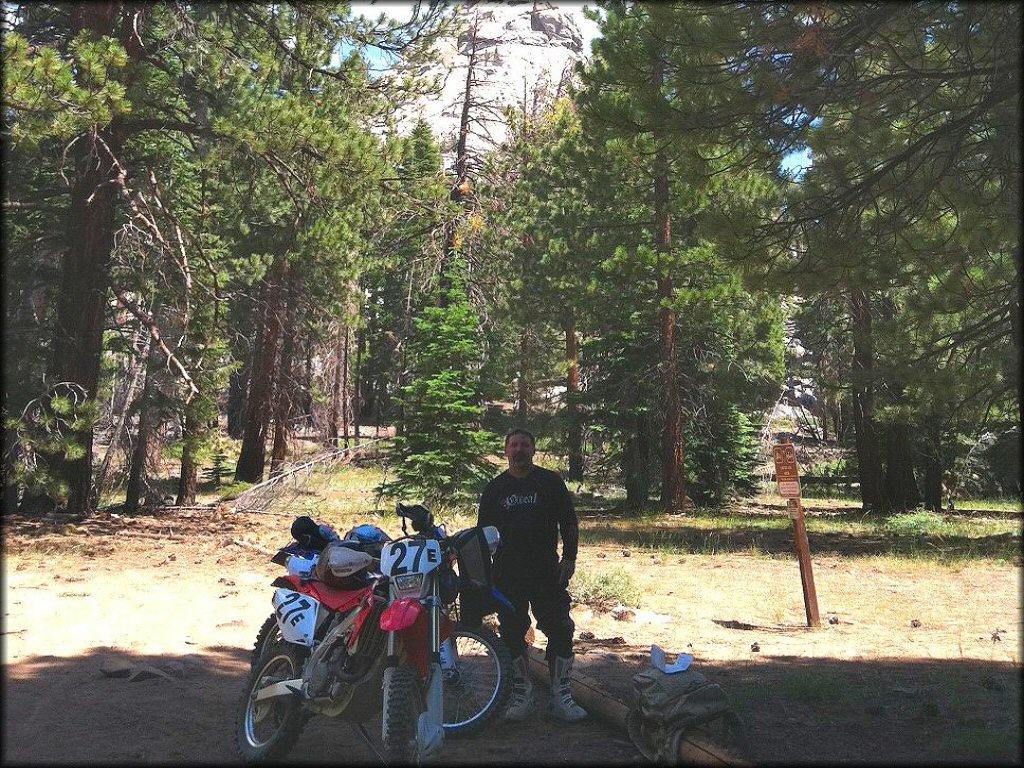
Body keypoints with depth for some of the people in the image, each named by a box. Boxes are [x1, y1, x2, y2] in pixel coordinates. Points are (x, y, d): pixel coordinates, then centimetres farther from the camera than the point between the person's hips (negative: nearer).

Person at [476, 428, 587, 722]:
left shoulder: (550, 482, 6)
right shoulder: (495, 488, 9)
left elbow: (569, 522, 6)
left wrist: (569, 557, -3)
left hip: (547, 573, -1)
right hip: (507, 574, 1)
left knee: (560, 631, -3)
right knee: (512, 635, 5)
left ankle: (560, 697, 8)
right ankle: (522, 695, 19)